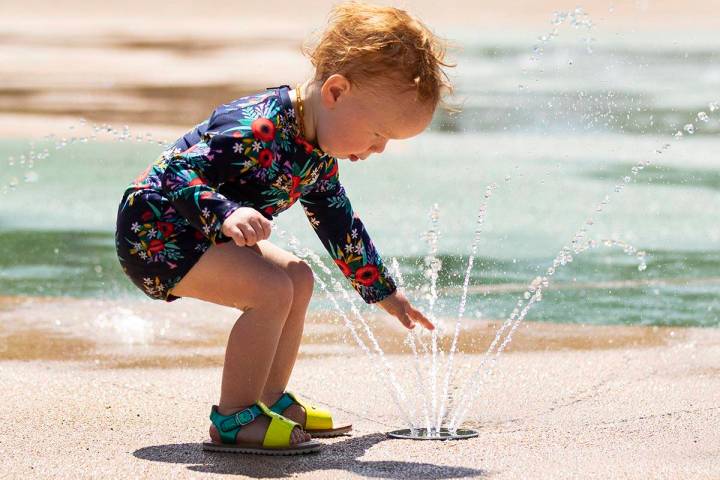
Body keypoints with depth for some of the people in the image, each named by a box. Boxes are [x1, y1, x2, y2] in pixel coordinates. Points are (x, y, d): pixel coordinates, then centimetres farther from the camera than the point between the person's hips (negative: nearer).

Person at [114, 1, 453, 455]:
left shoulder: (319, 156, 3)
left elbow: (340, 225, 20)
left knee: (299, 279, 14)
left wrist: (384, 292, 28)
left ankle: (271, 400, 22)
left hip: (202, 234, 10)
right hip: (154, 232, -10)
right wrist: (227, 214, -48)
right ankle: (234, 420, -16)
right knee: (272, 290, -25)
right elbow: (179, 173, -32)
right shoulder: (259, 128, -29)